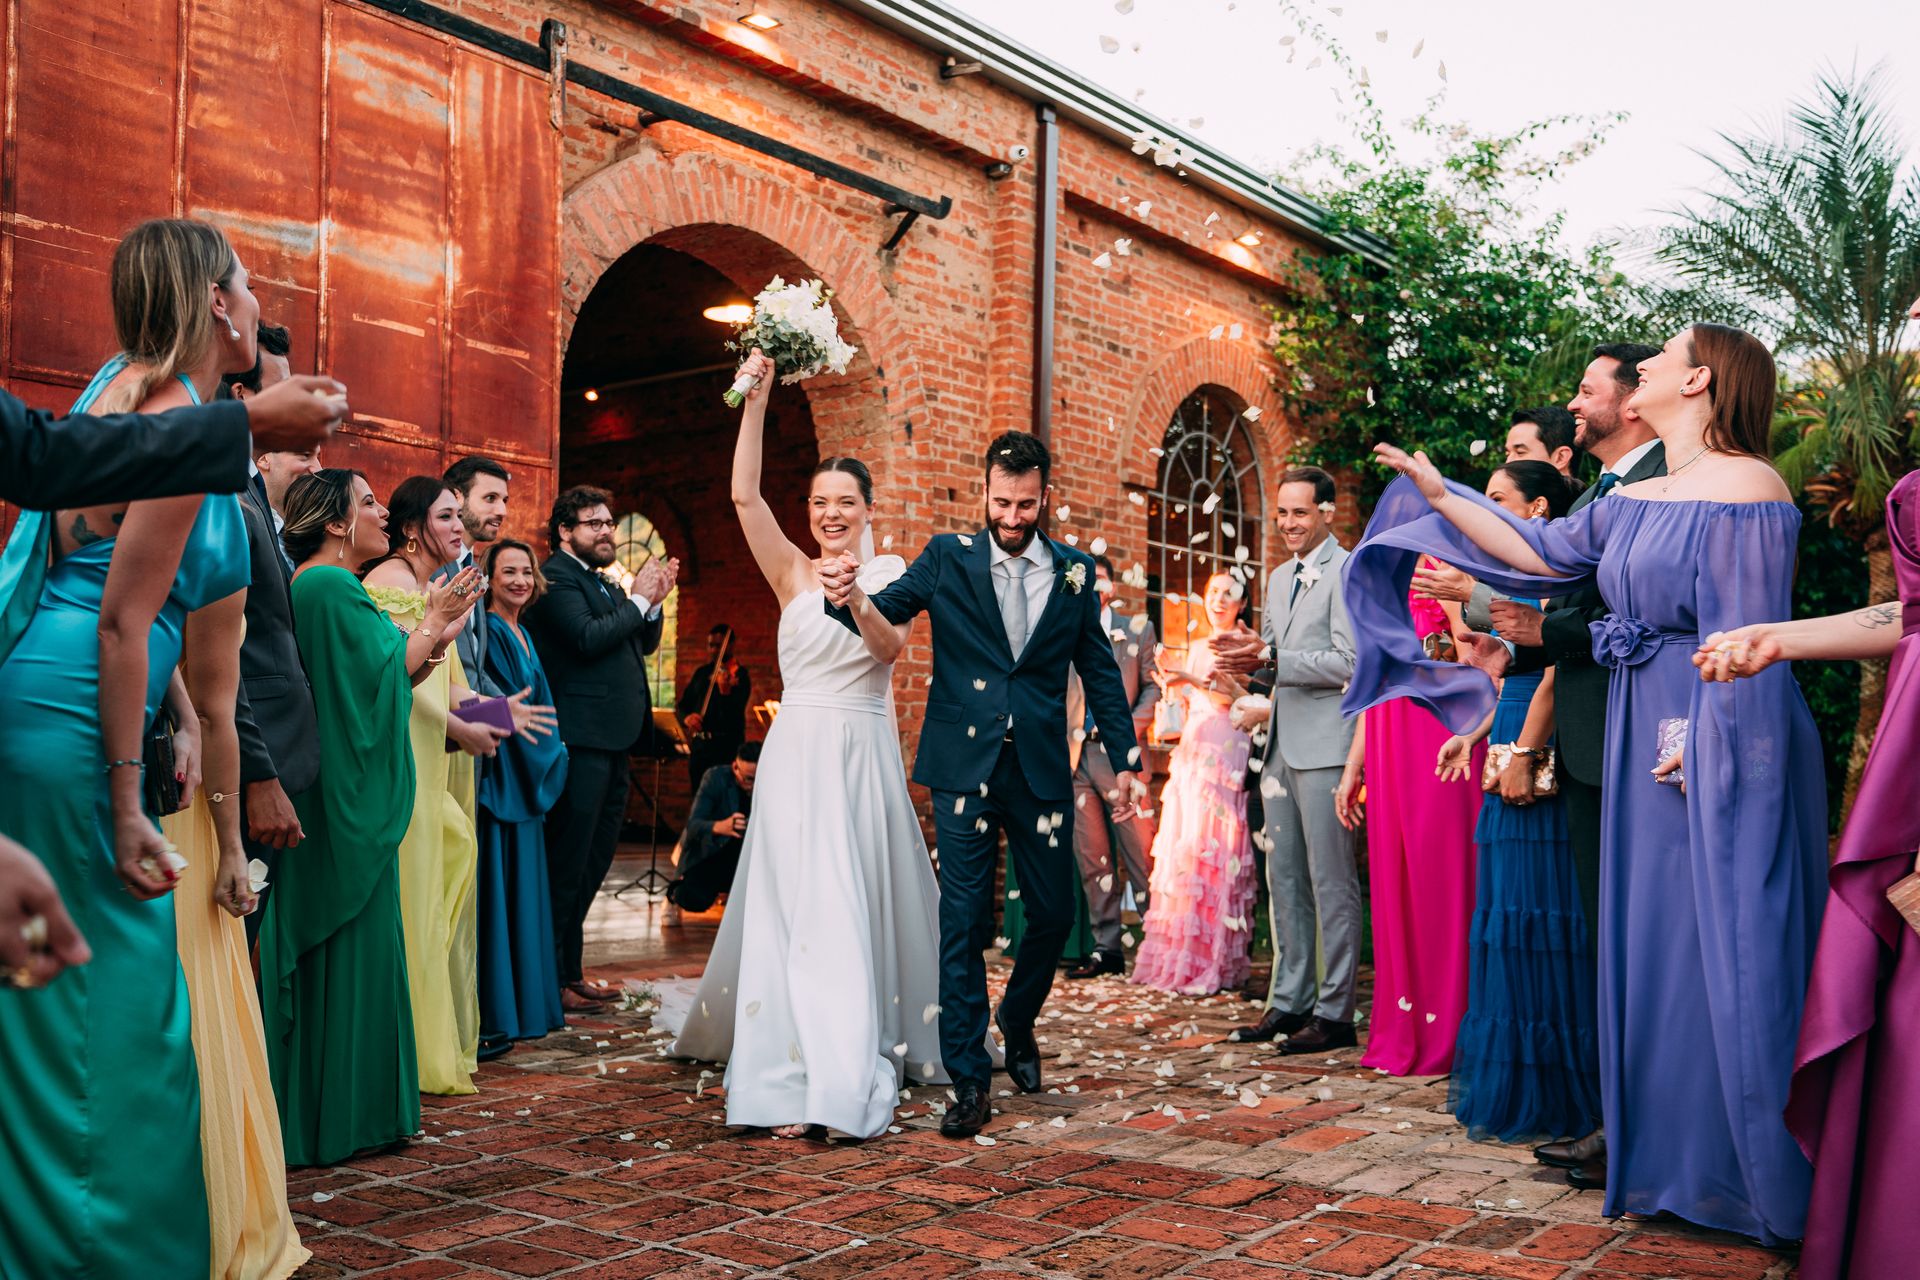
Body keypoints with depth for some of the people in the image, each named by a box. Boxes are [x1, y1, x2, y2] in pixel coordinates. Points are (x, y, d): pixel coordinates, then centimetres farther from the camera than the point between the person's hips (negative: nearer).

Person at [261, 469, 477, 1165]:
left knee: (316, 945, 13)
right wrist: (432, 623, -4)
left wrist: (436, 639, 9)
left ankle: (305, 1108, 21)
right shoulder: (332, 585, -15)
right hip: (346, 803, -10)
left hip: (323, 801, 10)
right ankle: (342, 1115, 4)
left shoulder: (309, 585, 17)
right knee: (350, 944, -3)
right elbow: (380, 677, -17)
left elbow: (364, 682, 17)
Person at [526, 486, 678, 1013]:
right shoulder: (556, 577, -8)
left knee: (593, 860, 15)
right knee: (568, 863, -5)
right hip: (581, 739, -10)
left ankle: (570, 970, 24)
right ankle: (553, 980, 2)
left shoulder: (605, 583, 20)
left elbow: (644, 644, 19)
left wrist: (654, 602, 3)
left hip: (614, 740, 10)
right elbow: (588, 638, -21)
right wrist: (638, 600, -11)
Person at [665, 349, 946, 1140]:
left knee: (862, 907, 4)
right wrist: (756, 401, -12)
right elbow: (745, 495, -6)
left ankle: (865, 1060, 15)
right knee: (800, 908, -4)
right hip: (799, 753, 0)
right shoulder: (792, 573, 6)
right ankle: (802, 1080, -1)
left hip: (865, 756, 0)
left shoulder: (887, 574, 4)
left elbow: (893, 645, -15)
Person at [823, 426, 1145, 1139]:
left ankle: (1018, 1024, 37)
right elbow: (887, 615, -7)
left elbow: (1100, 673, 11)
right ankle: (968, 1080, 8)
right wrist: (851, 597, -30)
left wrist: (1126, 762, 7)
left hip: (1041, 767, 2)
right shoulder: (948, 559, 2)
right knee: (963, 920, -2)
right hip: (964, 766, -2)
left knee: (1054, 913, 9)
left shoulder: (1074, 573, 6)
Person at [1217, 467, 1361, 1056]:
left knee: (1331, 881, -3)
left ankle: (1335, 1013, 4)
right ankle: (1288, 1001, 21)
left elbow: (1347, 663, -16)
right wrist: (1247, 651, 4)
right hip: (1283, 744, 9)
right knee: (1283, 879, 12)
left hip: (1326, 745, -8)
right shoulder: (1280, 578, 19)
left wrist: (1269, 659, -17)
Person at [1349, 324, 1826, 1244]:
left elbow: (1749, 639, -16)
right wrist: (1440, 495, 21)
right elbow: (1539, 553, 18)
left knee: (1728, 954, -2)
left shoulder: (1743, 486, -11)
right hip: (1645, 749, 9)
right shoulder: (1633, 503, 14)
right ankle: (1676, 1165, 25)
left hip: (1721, 753, -9)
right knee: (1654, 949, 13)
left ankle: (1762, 1181, 12)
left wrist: (1703, 746, -20)